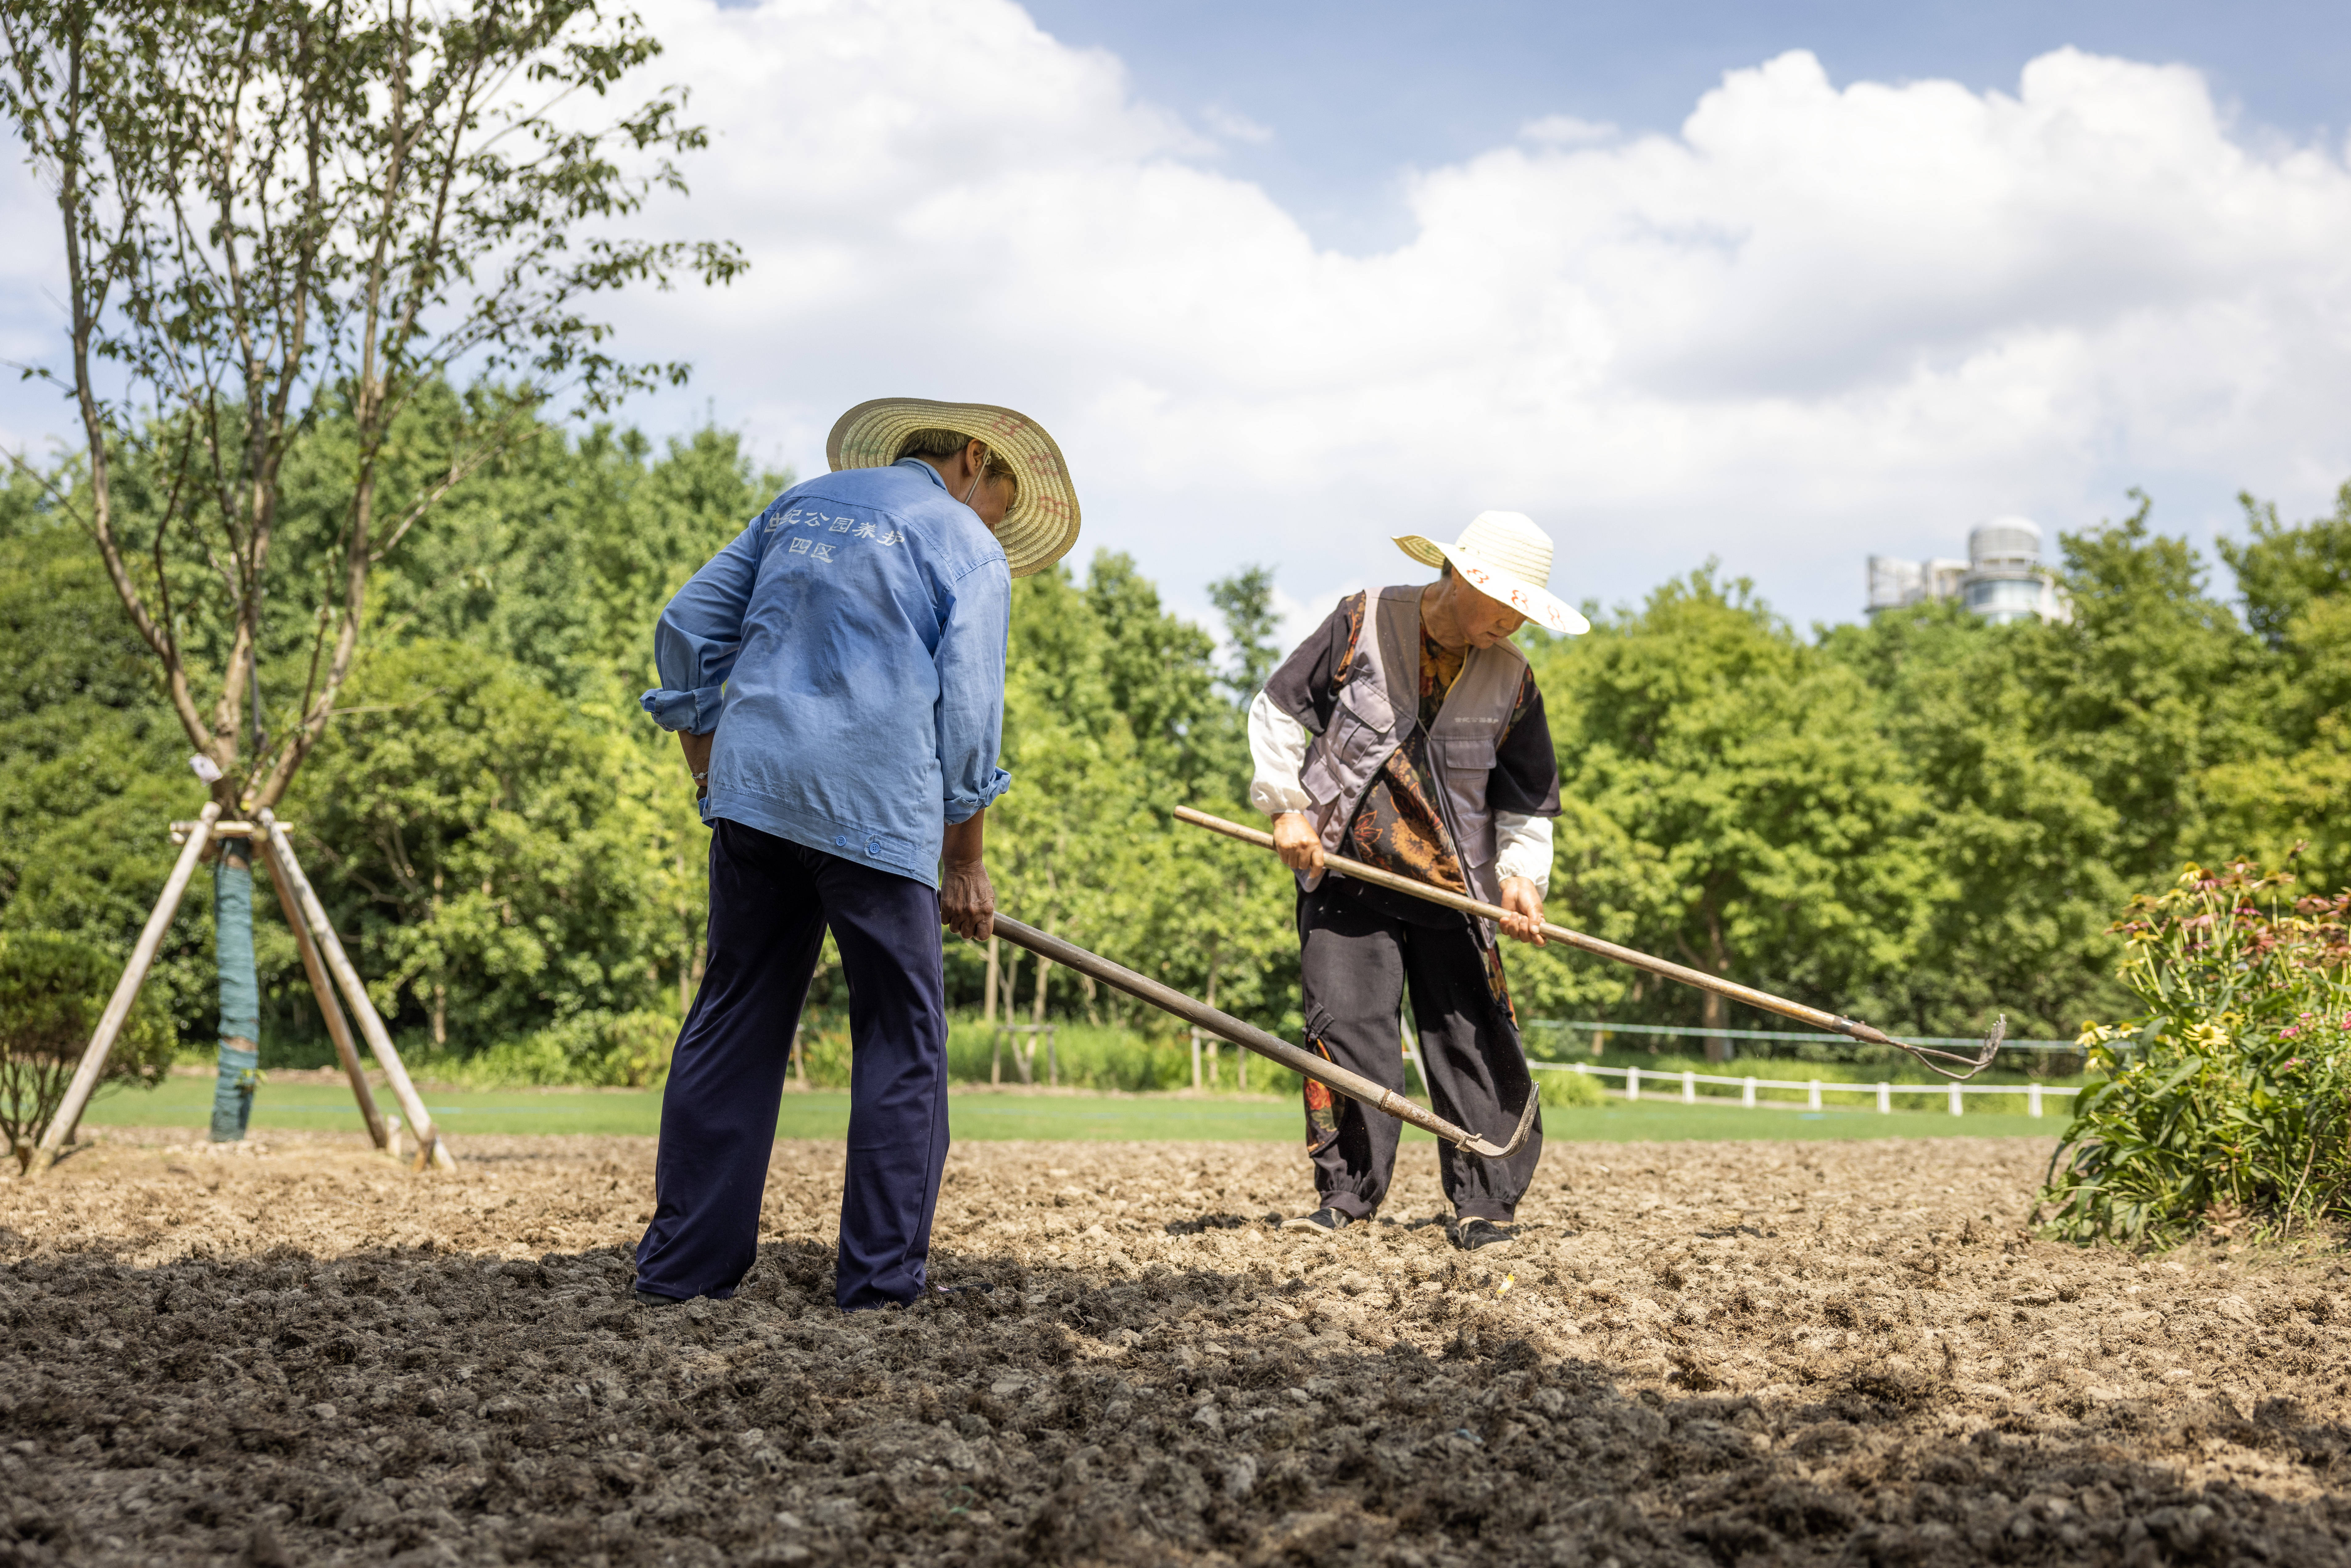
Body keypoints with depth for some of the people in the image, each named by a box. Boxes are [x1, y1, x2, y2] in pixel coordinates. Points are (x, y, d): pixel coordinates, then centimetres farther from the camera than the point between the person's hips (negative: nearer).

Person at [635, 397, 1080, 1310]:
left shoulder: (800, 504, 21)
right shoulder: (969, 547, 4)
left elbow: (686, 630, 18)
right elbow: (967, 712, -3)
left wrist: (708, 768, 21)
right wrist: (964, 863, 4)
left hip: (752, 790, 5)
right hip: (874, 810, -5)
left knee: (735, 1020, 11)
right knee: (900, 1038, 5)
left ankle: (682, 1263, 12)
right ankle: (881, 1275, 4)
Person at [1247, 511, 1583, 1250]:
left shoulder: (1510, 676, 3)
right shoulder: (1364, 623, -5)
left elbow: (1529, 793, 10)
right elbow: (1279, 708, 2)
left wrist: (1522, 872, -5)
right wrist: (1287, 806, -5)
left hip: (1453, 884, 2)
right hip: (1344, 869, -2)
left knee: (1473, 1040, -2)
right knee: (1346, 1029, -8)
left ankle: (1486, 1204, 7)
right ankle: (1348, 1192, 3)